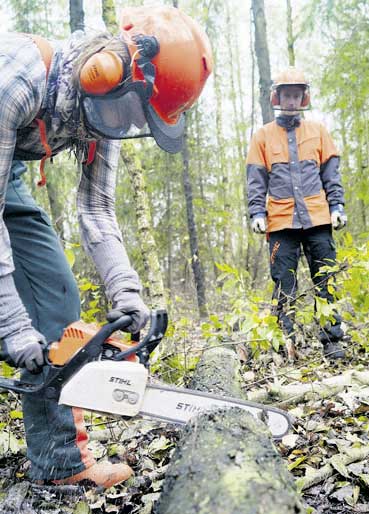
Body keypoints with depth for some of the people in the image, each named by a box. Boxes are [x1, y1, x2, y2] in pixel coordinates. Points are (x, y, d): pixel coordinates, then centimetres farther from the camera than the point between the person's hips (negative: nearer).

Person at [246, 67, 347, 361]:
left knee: (326, 282, 2)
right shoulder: (263, 136, 11)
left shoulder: (318, 131, 15)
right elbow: (256, 180, 7)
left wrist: (337, 206, 2)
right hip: (281, 221, -1)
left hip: (318, 218, 1)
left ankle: (332, 340, 8)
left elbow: (331, 174, 12)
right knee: (284, 286, 0)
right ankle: (286, 345, 6)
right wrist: (257, 213, -4)